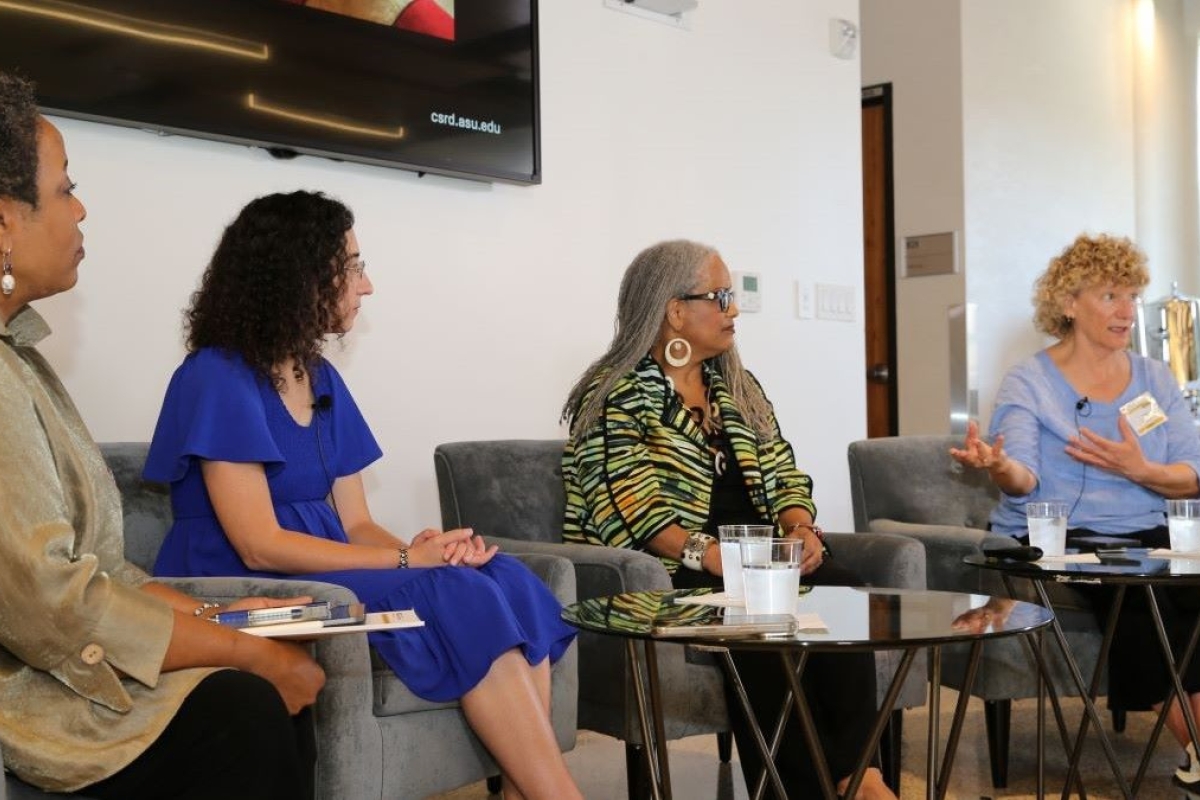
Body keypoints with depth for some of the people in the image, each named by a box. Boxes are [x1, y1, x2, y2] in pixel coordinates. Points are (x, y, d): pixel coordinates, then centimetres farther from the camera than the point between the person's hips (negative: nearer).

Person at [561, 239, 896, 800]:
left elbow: (783, 475, 17)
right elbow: (633, 511, -15)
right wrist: (712, 555, -27)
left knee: (844, 591, -24)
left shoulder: (737, 386, 20)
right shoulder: (615, 396, -4)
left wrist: (801, 529, -6)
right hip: (668, 577, -6)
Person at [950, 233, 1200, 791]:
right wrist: (999, 467, -37)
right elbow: (1025, 479, -13)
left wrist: (1140, 469, -14)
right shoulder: (1029, 382, 3)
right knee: (1138, 596, -33)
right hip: (1052, 538, -4)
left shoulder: (1154, 378, 15)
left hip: (1143, 536, 4)